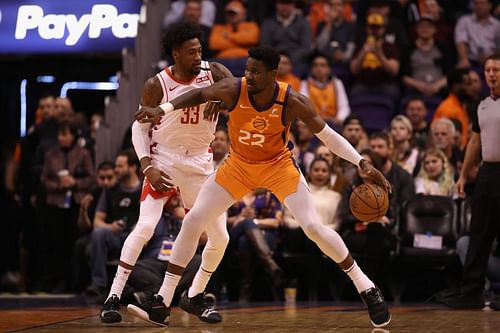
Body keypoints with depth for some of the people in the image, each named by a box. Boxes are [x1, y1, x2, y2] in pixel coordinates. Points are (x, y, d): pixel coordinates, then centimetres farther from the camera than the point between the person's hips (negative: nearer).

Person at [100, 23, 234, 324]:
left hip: (199, 162, 3)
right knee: (146, 226, -19)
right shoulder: (157, 85, -10)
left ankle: (195, 296, 21)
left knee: (220, 237, 0)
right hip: (163, 160, -3)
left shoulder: (213, 73, -6)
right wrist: (148, 167, -14)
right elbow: (140, 127, -2)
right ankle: (114, 297, -13)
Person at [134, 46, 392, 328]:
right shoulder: (234, 90, -23)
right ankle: (163, 303, 4)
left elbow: (328, 135, -16)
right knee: (192, 222, -6)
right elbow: (199, 95, -4)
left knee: (314, 227, -16)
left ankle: (366, 288, 3)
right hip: (239, 165, 2)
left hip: (278, 166, -2)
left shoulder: (293, 103, -26)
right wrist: (162, 110, -16)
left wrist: (362, 163, -24)